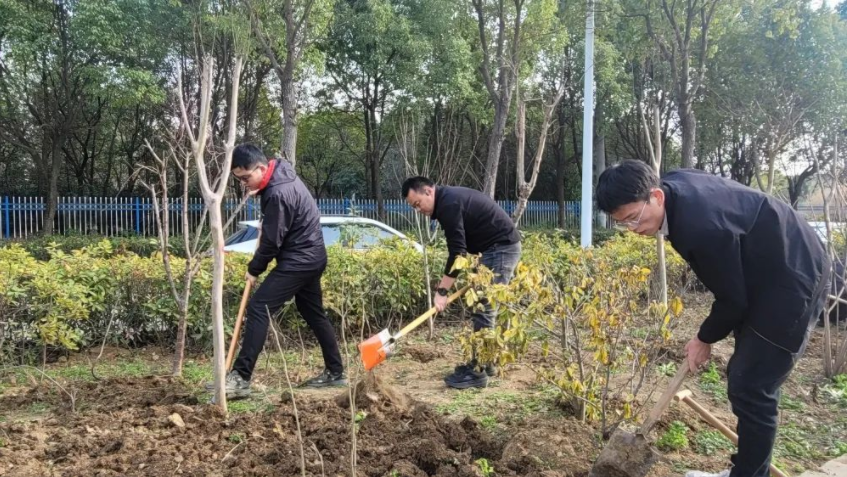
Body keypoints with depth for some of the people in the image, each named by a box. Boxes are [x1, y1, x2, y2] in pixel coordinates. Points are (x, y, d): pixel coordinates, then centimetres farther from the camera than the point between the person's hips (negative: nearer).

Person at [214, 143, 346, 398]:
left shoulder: (278, 193, -25)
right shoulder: (282, 174, 6)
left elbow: (272, 241, -18)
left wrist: (254, 269, -4)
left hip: (298, 261, -11)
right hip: (310, 257, 11)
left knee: (258, 308, -12)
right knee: (314, 313, 16)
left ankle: (241, 378, -12)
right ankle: (335, 372, 23)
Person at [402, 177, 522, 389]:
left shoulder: (449, 204, -17)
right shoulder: (449, 199, 15)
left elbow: (457, 252, -21)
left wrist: (441, 291, -19)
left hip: (501, 248, -11)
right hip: (500, 248, 11)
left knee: (482, 308, -9)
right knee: (482, 306, 15)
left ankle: (477, 372, -5)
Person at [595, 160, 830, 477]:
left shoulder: (701, 226, -36)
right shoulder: (674, 185, -7)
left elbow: (732, 298, -21)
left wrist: (705, 339, -3)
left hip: (791, 282, -10)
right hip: (767, 272, 10)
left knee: (750, 388, -7)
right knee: (744, 379, 14)